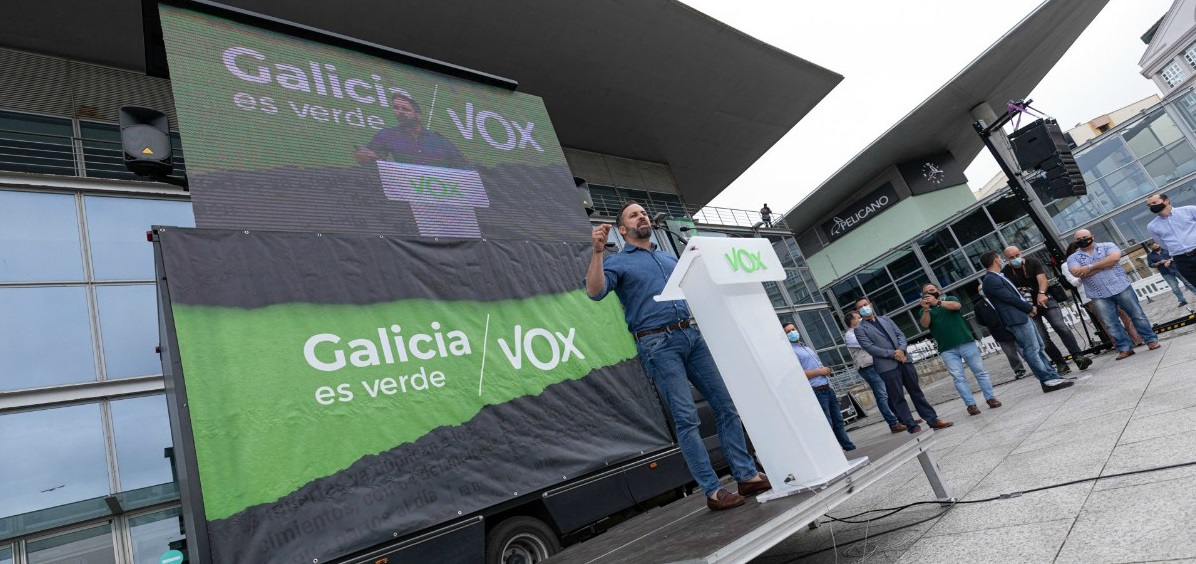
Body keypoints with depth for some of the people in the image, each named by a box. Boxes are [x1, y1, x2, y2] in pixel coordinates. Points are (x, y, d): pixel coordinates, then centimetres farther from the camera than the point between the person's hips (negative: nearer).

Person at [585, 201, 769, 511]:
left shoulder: (670, 256, 23)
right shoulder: (618, 262, 4)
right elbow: (594, 292, -14)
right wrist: (598, 251, -22)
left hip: (692, 334, 6)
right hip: (658, 344, -6)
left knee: (726, 404, 4)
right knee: (687, 418, -7)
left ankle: (747, 475, 13)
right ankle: (712, 491, 0)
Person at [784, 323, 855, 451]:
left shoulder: (806, 347, 21)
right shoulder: (790, 352, -8)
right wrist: (820, 371, -13)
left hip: (827, 389, 8)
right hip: (816, 392, -8)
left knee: (838, 421, 14)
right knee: (827, 426, -8)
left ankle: (850, 448, 23)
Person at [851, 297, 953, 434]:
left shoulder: (885, 319, 17)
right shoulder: (860, 329, 0)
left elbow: (900, 334, 12)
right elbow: (869, 347, -10)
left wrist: (901, 349, -7)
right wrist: (893, 354, -14)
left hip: (904, 360, 5)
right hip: (887, 366, -5)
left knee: (916, 392, 9)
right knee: (898, 398, -1)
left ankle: (933, 420, 15)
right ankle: (912, 427, 5)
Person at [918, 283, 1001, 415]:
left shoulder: (949, 299, 12)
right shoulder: (925, 311, 12)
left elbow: (957, 306, -11)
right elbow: (924, 324, -6)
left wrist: (937, 302, -22)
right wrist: (926, 309, -22)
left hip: (966, 342, 0)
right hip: (947, 350, 0)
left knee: (980, 371, 3)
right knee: (959, 378, -6)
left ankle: (990, 398, 12)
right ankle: (971, 404, -5)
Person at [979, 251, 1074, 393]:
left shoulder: (997, 277, 18)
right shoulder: (990, 280, -16)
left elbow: (1015, 294, 20)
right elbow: (1010, 298, -16)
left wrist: (1029, 307, 5)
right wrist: (1030, 308, -3)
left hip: (1023, 316, 11)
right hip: (1016, 319, -11)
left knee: (1039, 348, 13)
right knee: (1032, 351, -7)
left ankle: (1052, 376, 19)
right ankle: (1048, 381, -2)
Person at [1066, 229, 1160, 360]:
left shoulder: (1107, 246, 5)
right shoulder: (1073, 258, 4)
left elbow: (1115, 257, -16)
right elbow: (1077, 273, -14)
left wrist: (1090, 267, -17)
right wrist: (1105, 265, -10)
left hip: (1121, 287, -1)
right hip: (1099, 296, 1)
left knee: (1137, 315, 7)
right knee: (1111, 324, 1)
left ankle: (1151, 340, 21)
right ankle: (1125, 348, 10)